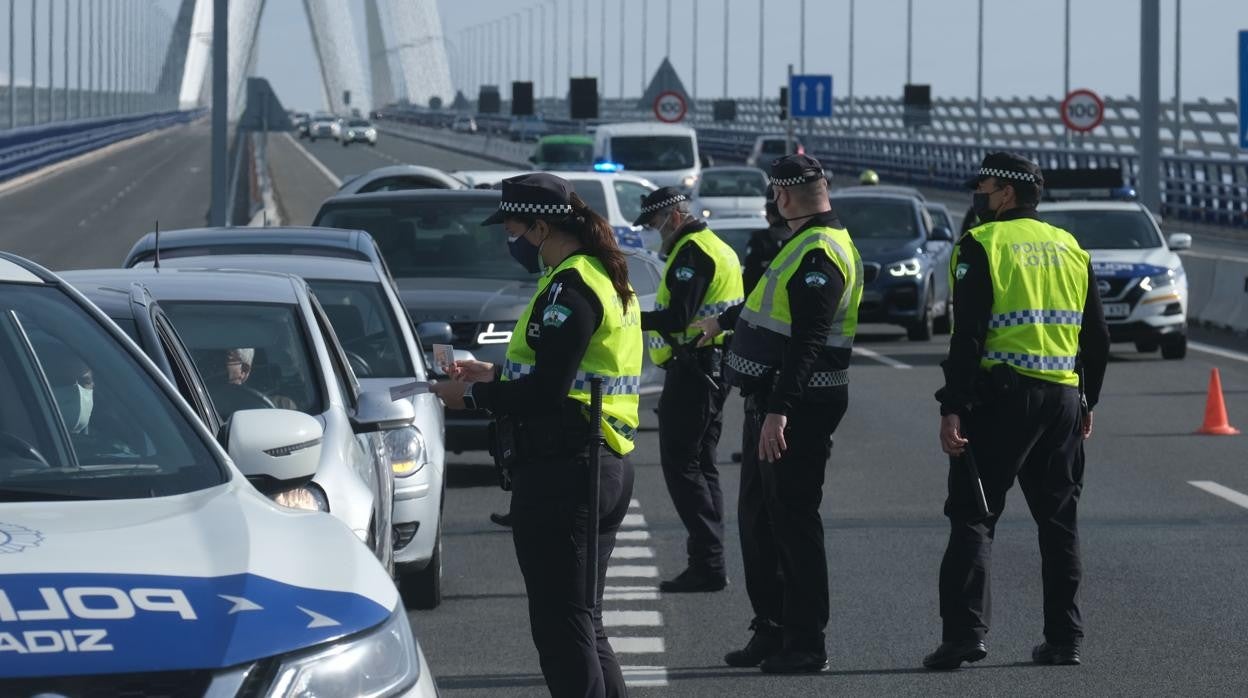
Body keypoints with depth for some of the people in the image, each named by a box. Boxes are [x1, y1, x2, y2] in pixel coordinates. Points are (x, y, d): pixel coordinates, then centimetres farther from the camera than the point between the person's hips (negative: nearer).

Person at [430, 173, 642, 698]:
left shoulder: (570, 287, -15)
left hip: (560, 475, -10)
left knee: (562, 627, -7)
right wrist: (495, 375, 21)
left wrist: (470, 396, -8)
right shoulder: (607, 280, 16)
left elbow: (545, 392, -21)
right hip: (608, 469, 10)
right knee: (584, 626, 16)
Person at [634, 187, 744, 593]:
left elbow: (677, 319, -21)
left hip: (692, 370, -11)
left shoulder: (692, 252, -14)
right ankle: (709, 564, 14)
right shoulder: (719, 248, 20)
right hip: (714, 371, 11)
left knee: (681, 465, -9)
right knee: (702, 466, 14)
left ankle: (707, 565, -13)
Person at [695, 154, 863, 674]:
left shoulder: (819, 253, -18)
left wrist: (779, 411, -31)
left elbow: (807, 342, -26)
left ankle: (805, 645, -1)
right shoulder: (805, 244, 15)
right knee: (757, 516, 15)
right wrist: (722, 321, 50)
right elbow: (772, 303, 34)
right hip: (768, 400, 10)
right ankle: (770, 630, 23)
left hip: (797, 408, -10)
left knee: (793, 523, -6)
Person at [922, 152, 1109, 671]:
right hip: (1063, 397, 6)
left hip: (1002, 395, -6)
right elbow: (1097, 337, 15)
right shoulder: (1070, 250, 13)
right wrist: (1088, 403, 24)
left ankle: (965, 632, -11)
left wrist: (952, 409, -13)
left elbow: (968, 337, -13)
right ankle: (1064, 637, 12)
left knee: (973, 516, -2)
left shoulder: (981, 245, -6)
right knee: (1058, 520, 12)